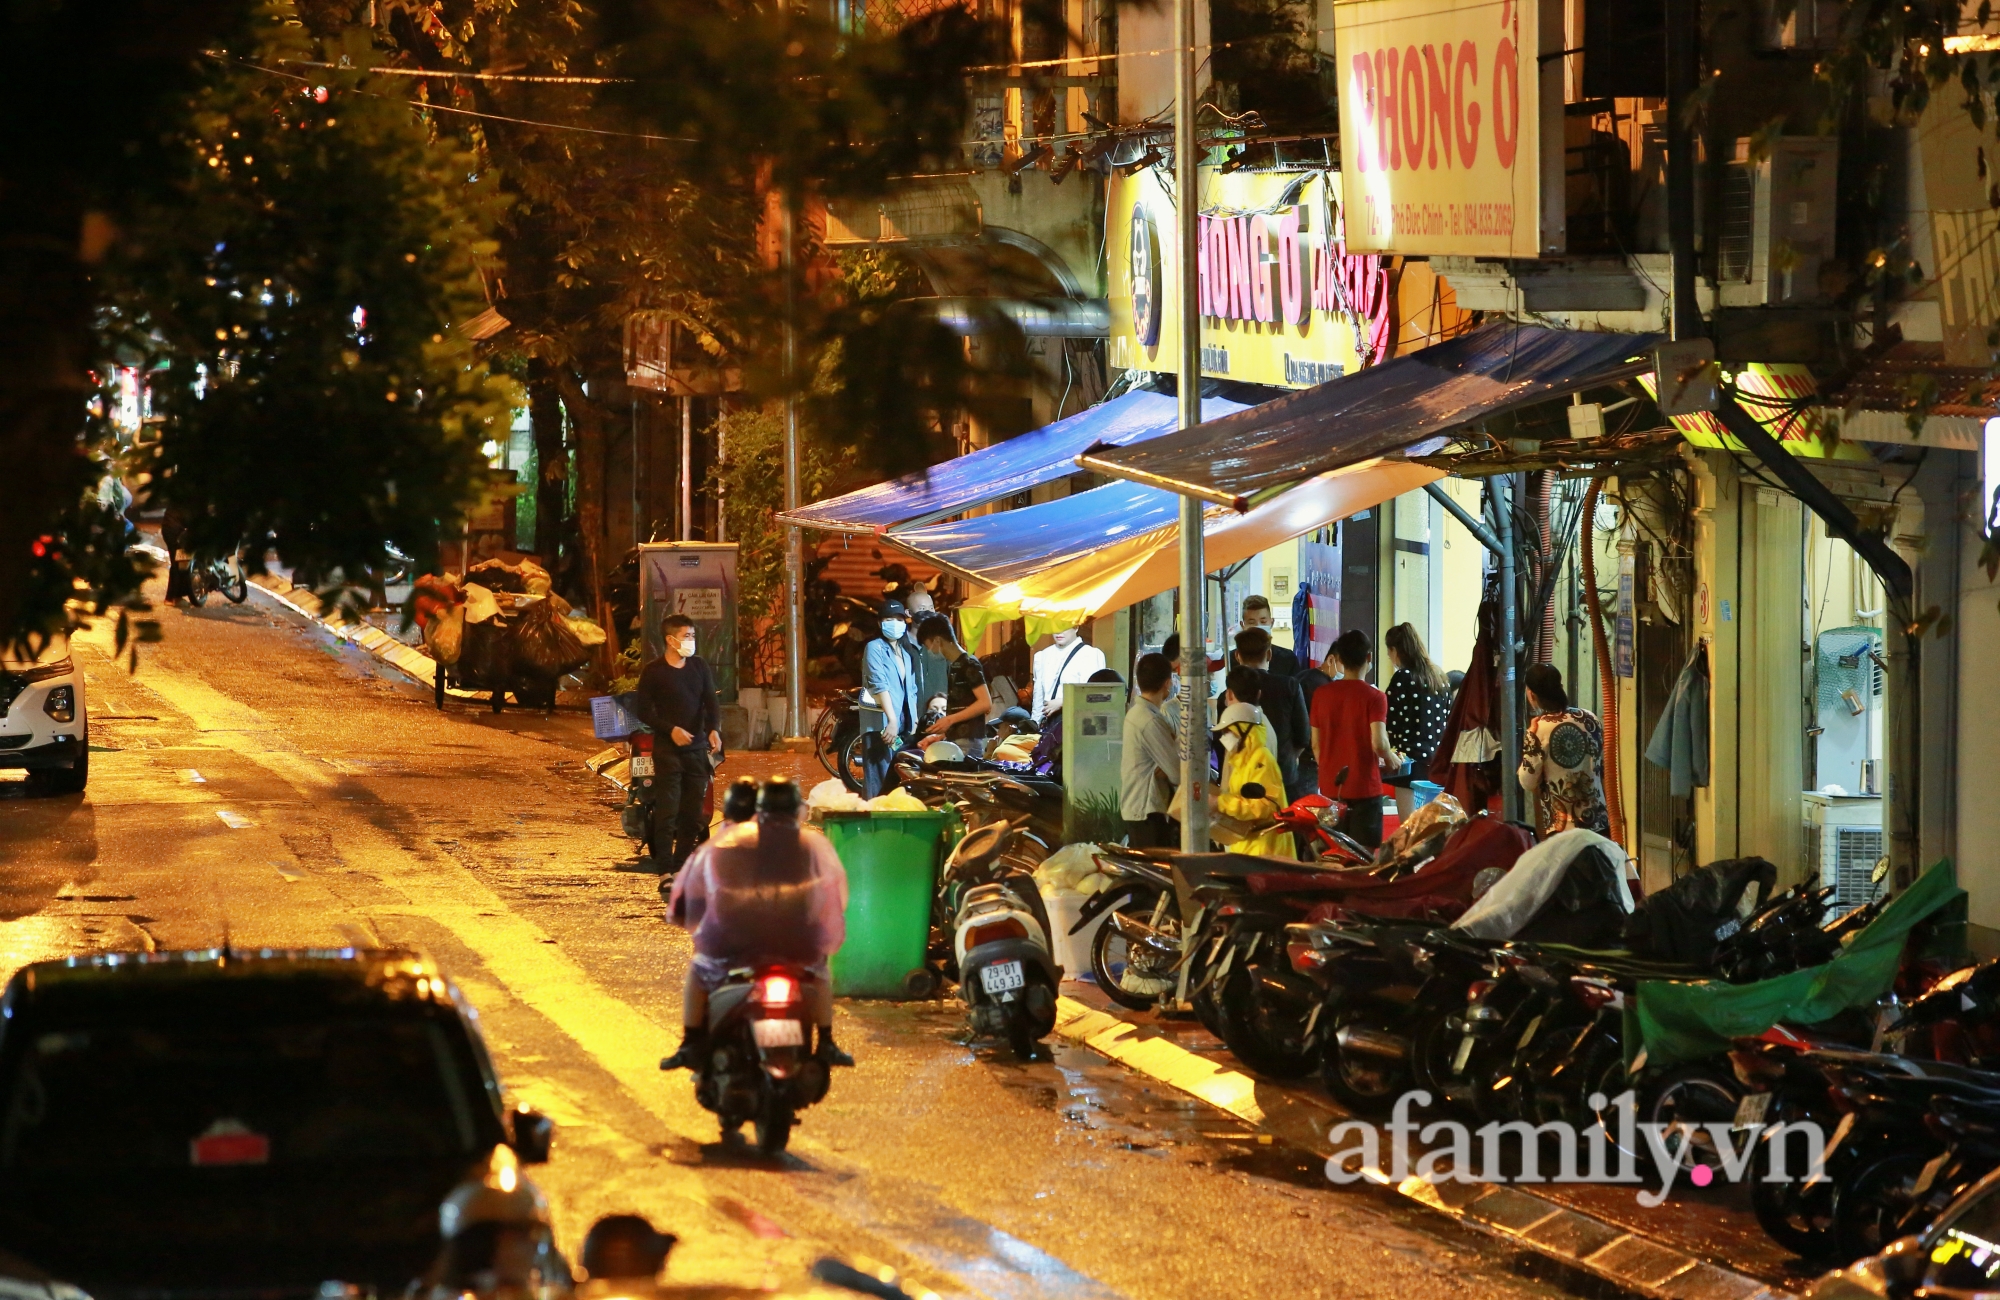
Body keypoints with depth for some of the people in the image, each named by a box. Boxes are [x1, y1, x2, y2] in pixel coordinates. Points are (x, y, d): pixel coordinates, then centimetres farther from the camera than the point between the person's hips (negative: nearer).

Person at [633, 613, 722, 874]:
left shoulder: (699, 666, 9)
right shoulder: (653, 672, -3)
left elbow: (711, 702, 6)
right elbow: (643, 711, -4)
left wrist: (714, 730, -13)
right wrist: (671, 729, -17)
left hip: (697, 749, 4)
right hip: (668, 749, -4)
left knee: (693, 813, 6)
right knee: (667, 811, -8)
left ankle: (682, 866, 15)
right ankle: (666, 870, -7)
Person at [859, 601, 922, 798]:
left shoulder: (906, 654, 19)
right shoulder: (875, 648, -5)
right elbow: (880, 685, -16)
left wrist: (914, 722, 11)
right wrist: (892, 720, -25)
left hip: (904, 727, 8)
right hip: (881, 725, -8)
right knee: (880, 782, -11)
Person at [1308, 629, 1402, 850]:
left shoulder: (1321, 694, 3)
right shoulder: (1374, 697, -11)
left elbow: (1316, 744, 8)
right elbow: (1379, 743, -18)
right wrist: (1393, 760, 2)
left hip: (1330, 788, 4)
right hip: (1364, 788, -4)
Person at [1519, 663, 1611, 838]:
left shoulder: (1539, 731, -12)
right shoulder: (1590, 719, 3)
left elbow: (1528, 784, -6)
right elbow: (1606, 770, 10)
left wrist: (1531, 735, 0)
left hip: (1561, 830, -5)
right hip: (1599, 823, 5)